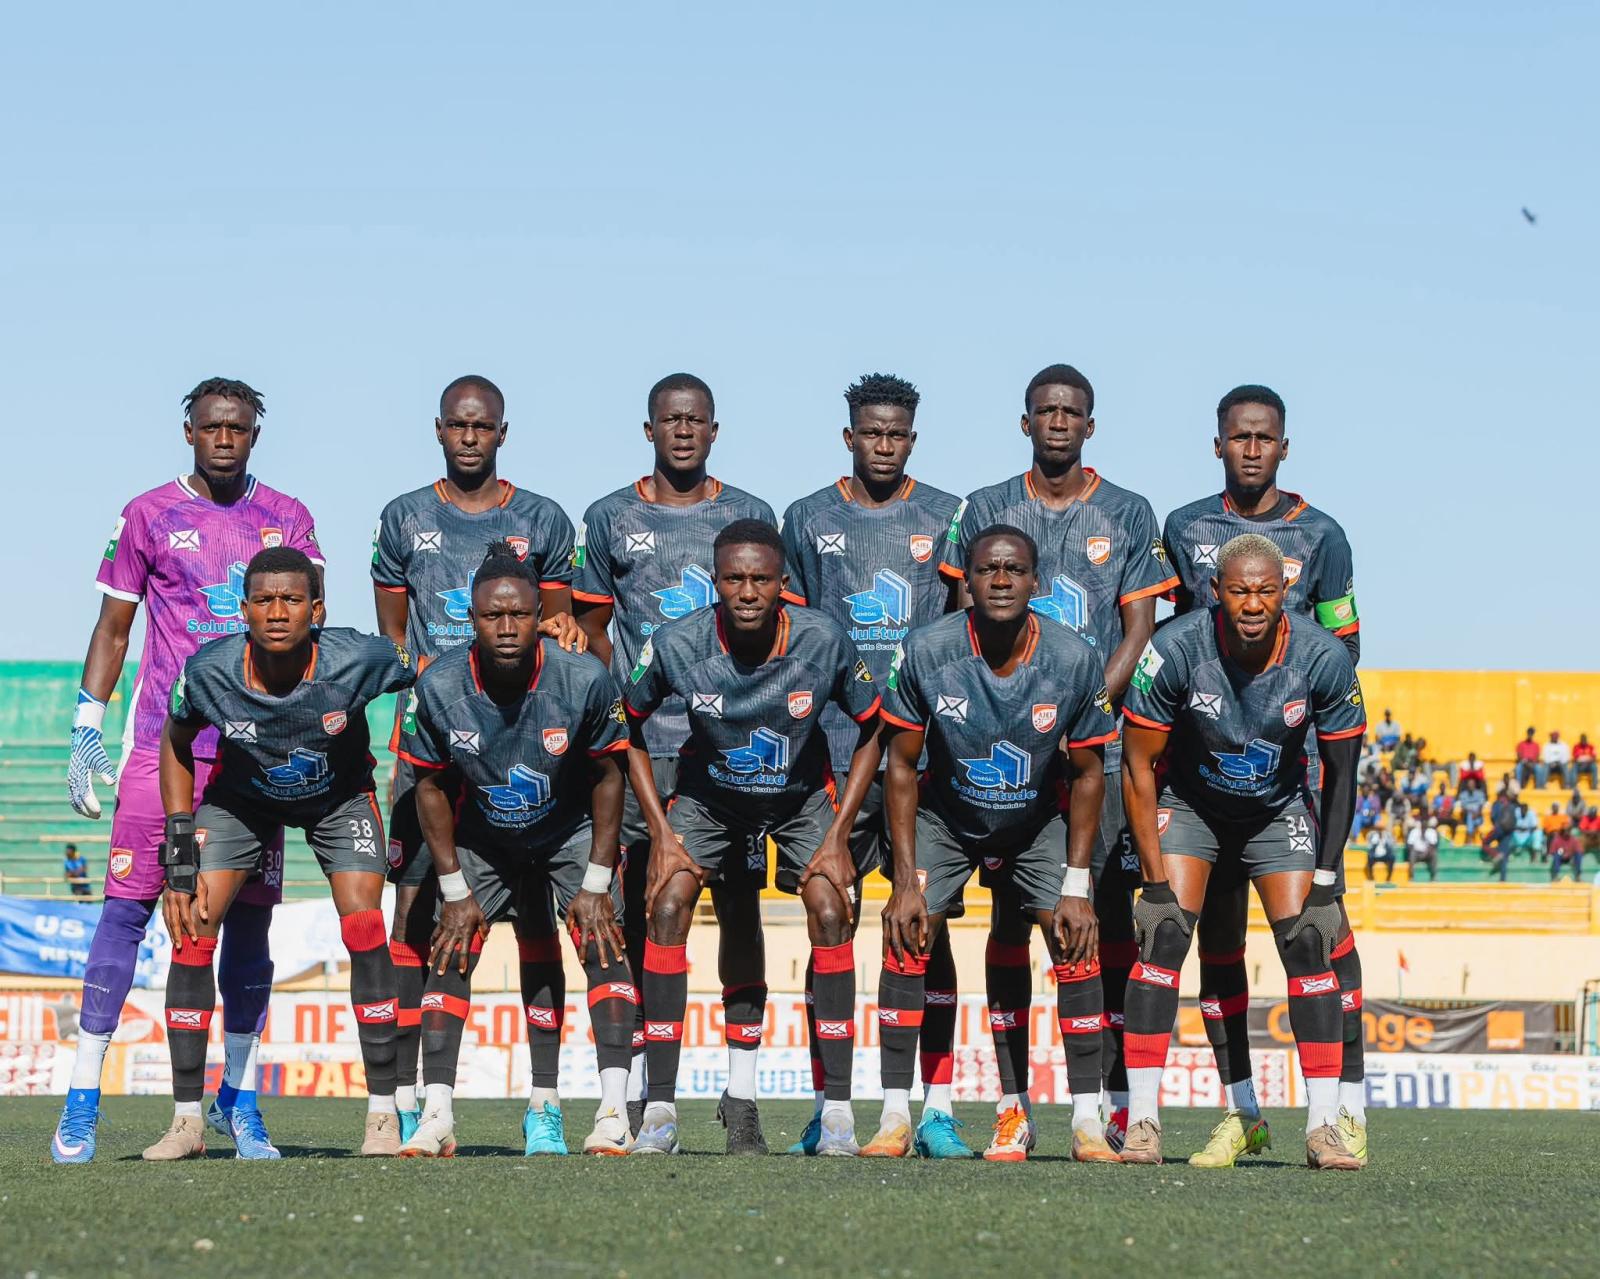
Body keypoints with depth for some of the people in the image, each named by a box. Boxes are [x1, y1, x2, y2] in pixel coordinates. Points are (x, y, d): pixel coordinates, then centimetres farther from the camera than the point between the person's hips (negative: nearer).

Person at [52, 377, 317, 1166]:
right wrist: (86, 732, 1)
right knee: (127, 904, -9)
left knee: (249, 921, 3)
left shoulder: (287, 520, 11)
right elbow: (112, 629, 8)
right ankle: (82, 1098, -7)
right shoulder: (149, 516, 5)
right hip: (163, 741, -2)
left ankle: (238, 1099, 14)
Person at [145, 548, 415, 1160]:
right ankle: (187, 1119, -2)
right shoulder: (209, 672, -29)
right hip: (241, 795, 1)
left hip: (340, 795, -1)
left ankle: (382, 1111, -5)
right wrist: (180, 843, -11)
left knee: (363, 929, -17)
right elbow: (176, 741, -6)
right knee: (191, 928, -11)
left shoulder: (357, 661, -34)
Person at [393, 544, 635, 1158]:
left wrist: (596, 884, -13)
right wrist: (455, 891, -9)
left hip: (572, 831, -1)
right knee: (450, 956, -9)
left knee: (604, 944, -17)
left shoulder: (584, 680, -26)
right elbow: (431, 787, -9)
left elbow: (607, 776, -12)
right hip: (481, 838, 1)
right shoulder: (438, 686, -23)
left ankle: (614, 1114, -20)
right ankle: (437, 1117, -9)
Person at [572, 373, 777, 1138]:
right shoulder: (611, 520, 8)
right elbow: (591, 634, 10)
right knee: (636, 916, -1)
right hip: (640, 748, 0)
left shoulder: (750, 518, 10)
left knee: (740, 910, -2)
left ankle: (741, 1093, 4)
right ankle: (635, 1091, 6)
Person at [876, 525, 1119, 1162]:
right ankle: (895, 1118, -10)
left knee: (1073, 937, -15)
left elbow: (1087, 774, -10)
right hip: (946, 815, 0)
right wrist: (906, 880, -15)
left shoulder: (1074, 661, -22)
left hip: (1037, 820, 0)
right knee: (906, 935, -16)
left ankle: (1087, 1120, -9)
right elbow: (902, 765, -12)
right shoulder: (928, 652, -23)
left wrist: (1076, 886, -13)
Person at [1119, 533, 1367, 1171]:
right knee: (1165, 934, -17)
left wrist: (1325, 884, -12)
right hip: (1189, 802, -1)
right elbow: (1138, 767, -17)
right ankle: (1142, 1119, -14)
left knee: (1306, 944, -11)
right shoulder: (1176, 651, -28)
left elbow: (1340, 775, -9)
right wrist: (1156, 882, -18)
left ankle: (1325, 1123, -7)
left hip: (1280, 810, 1)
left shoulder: (1324, 660, -23)